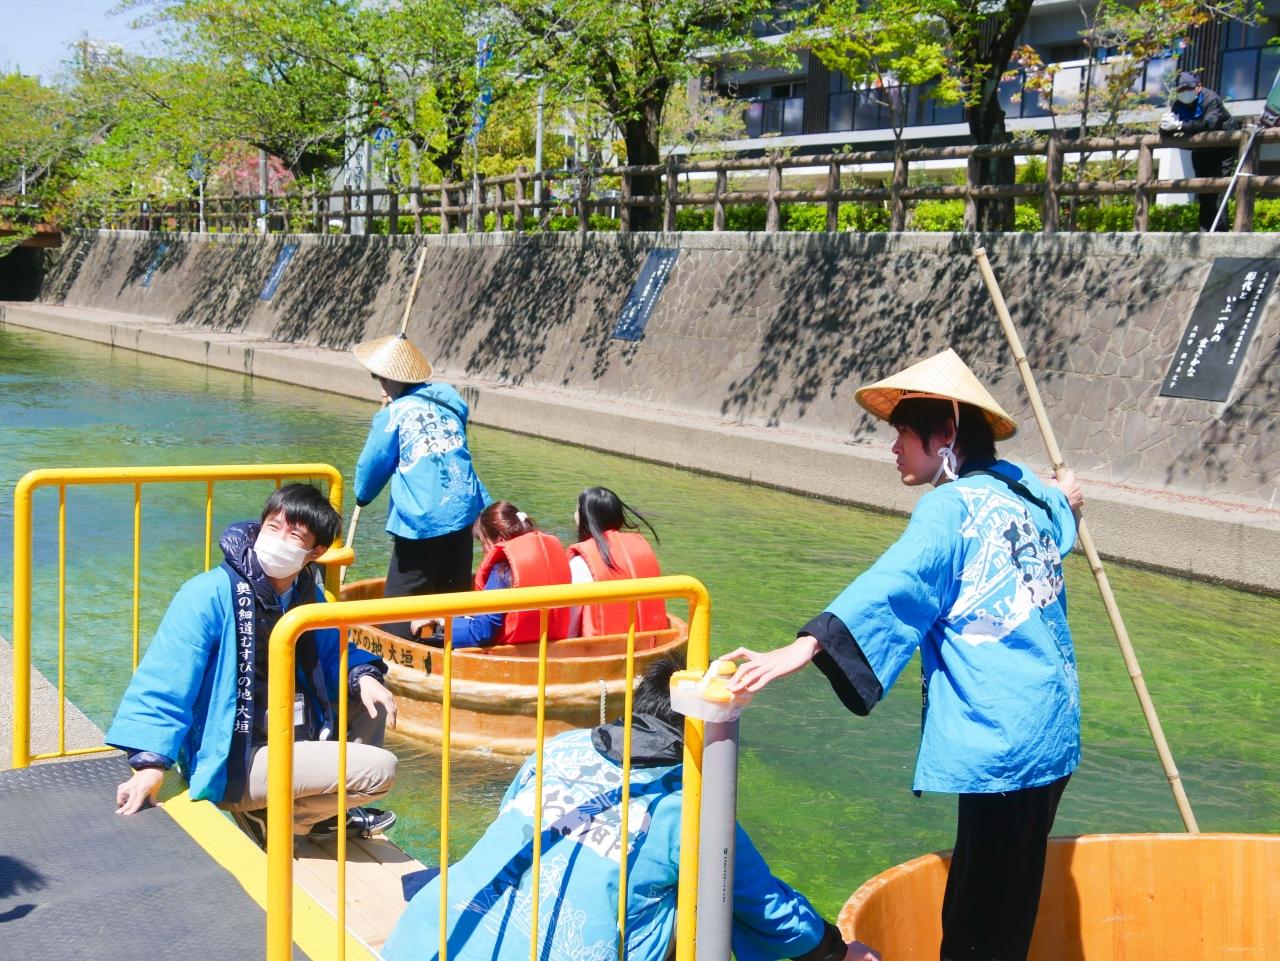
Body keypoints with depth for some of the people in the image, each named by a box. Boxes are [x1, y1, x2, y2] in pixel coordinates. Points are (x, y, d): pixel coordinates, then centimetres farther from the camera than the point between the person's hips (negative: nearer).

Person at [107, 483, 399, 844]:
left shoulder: (308, 594, 4)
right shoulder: (211, 593, -17)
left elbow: (333, 654, 17)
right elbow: (165, 680, -20)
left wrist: (362, 677, -5)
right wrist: (150, 763, -29)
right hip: (233, 765, -8)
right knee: (380, 769, -17)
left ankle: (328, 806, 9)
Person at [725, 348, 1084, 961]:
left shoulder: (953, 504, -11)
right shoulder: (1024, 490, 13)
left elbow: (893, 584, -28)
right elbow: (1053, 527, 38)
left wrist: (804, 648, -39)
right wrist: (1060, 501, 62)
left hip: (999, 736, -9)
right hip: (1053, 723, 9)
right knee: (1013, 894, 16)